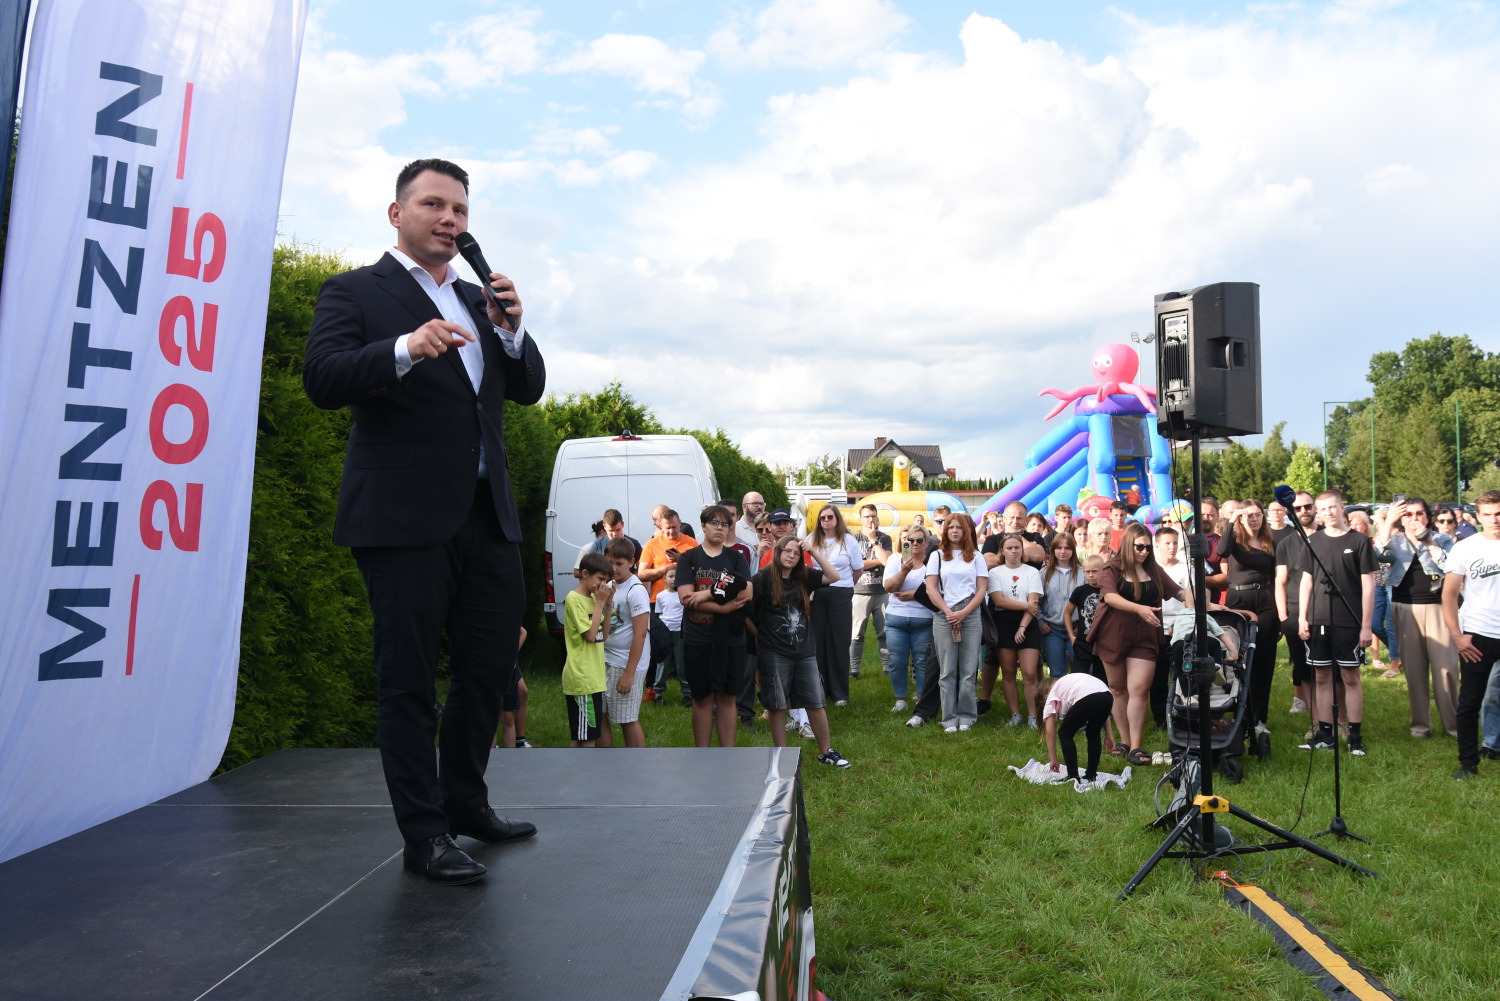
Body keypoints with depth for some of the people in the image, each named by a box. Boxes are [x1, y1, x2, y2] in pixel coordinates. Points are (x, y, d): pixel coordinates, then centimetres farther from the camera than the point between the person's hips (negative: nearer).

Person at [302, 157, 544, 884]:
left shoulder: (478, 301, 21)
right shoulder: (354, 292, 3)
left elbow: (528, 389, 15)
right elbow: (322, 381, -11)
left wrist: (511, 329, -3)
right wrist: (405, 349, -26)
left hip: (486, 515, 7)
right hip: (404, 519, -6)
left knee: (492, 663, 12)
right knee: (409, 680, 0)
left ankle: (466, 803, 30)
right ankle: (423, 835, 11)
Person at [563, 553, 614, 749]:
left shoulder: (593, 598, 13)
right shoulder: (574, 599, -13)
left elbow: (604, 636, 12)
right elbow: (590, 635, -18)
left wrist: (608, 604, 3)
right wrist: (600, 603, -12)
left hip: (594, 677, 9)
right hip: (581, 679, -9)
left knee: (585, 737, 13)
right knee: (587, 739, -6)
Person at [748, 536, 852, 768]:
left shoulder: (804, 578, 7)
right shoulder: (764, 578, -7)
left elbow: (833, 576, -2)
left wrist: (814, 552, -7)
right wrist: (758, 633, -2)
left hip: (804, 651, 4)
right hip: (774, 653, -4)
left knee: (816, 703, 7)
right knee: (777, 705, 5)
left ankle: (825, 752, 20)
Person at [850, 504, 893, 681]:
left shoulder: (885, 539, 9)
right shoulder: (854, 539, 4)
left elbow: (886, 560, -7)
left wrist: (873, 540, -5)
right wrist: (878, 561, -5)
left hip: (881, 592, 2)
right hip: (860, 592, -2)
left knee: (884, 632, 4)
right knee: (857, 634, 0)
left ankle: (887, 667, 11)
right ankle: (854, 670, 4)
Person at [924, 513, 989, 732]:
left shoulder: (976, 556, 11)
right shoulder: (937, 555, 11)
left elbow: (982, 590, 4)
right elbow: (930, 588, 3)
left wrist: (963, 613, -9)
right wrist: (948, 612, -9)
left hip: (970, 615, 0)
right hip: (943, 616, 0)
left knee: (968, 670, -1)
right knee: (947, 671, -1)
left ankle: (966, 716, 7)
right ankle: (949, 719, 2)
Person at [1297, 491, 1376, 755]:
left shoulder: (1360, 541, -1)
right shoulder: (1313, 542, 9)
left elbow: (1368, 585, -2)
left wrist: (1366, 625, -5)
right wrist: (1302, 618, 5)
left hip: (1349, 622, -3)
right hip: (1318, 621, 3)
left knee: (1351, 677, 2)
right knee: (1322, 677, 7)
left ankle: (1355, 735, 10)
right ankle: (1325, 733, 14)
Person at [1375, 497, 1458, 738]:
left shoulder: (1443, 540, 8)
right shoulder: (1396, 541, 9)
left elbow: (1451, 566, -9)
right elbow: (1380, 554, -12)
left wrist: (1427, 541, -13)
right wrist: (1388, 522, -16)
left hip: (1437, 606, -1)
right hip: (1406, 608, 1)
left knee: (1446, 665, -4)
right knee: (1413, 666, 4)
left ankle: (1453, 721, 7)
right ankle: (1420, 723, 12)